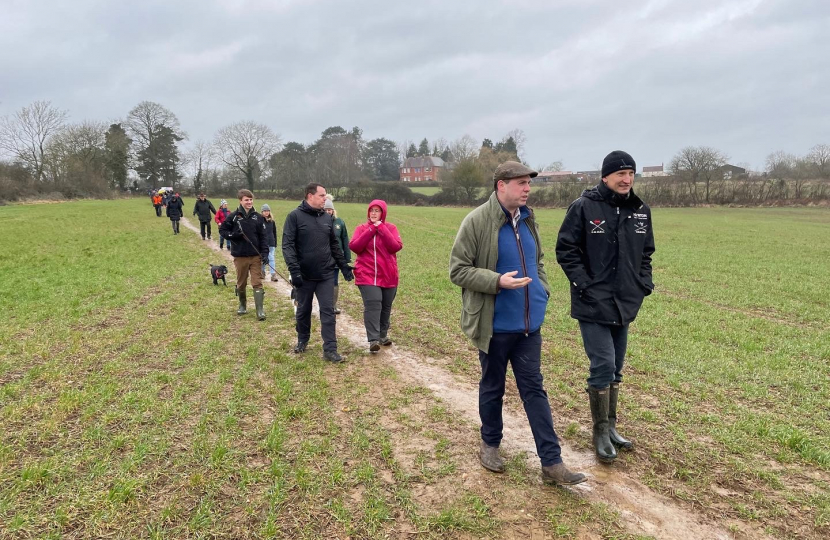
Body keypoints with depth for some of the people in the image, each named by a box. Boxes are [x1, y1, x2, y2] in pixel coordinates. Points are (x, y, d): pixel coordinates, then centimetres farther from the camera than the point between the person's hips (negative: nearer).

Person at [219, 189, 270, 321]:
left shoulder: (257, 217, 2)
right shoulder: (233, 216, -1)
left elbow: (263, 236, 2)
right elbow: (222, 230, 6)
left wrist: (265, 252, -7)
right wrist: (234, 235, -13)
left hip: (256, 256, 0)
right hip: (240, 256, 0)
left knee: (257, 283, -4)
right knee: (241, 284, 13)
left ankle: (260, 310, -5)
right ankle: (242, 305, 33)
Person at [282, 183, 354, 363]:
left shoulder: (327, 218, 8)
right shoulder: (295, 216, -8)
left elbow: (334, 245, 16)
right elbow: (287, 245, -12)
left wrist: (344, 265, 11)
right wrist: (294, 269, -21)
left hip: (326, 275, 3)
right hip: (304, 275, -3)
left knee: (328, 311, 0)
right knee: (303, 311, 14)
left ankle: (330, 349, 3)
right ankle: (302, 341, 35)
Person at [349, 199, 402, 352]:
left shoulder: (390, 228, 3)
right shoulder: (362, 228, 4)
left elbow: (396, 247, -13)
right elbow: (354, 247, -12)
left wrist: (381, 228, -15)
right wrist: (371, 229, -13)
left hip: (388, 275, 2)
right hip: (367, 275, -2)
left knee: (386, 306, 12)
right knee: (372, 304, -17)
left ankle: (383, 335, 30)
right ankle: (373, 339, -18)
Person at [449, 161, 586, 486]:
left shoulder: (528, 220, 8)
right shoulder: (477, 221, -13)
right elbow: (458, 270, -13)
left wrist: (543, 291, 6)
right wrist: (498, 281, -24)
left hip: (529, 324, 6)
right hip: (495, 326, -5)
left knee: (534, 390, 8)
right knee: (492, 388, 12)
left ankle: (552, 463, 13)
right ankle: (490, 445, 34)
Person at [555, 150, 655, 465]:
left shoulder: (641, 211, 6)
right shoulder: (583, 208, -11)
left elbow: (646, 253, 16)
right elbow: (565, 249, -9)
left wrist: (644, 284, 5)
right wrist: (584, 283, -14)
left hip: (624, 304, 6)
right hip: (593, 304, -6)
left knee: (615, 369, 15)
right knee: (603, 366, -7)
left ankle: (611, 426, 29)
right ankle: (600, 432, 10)